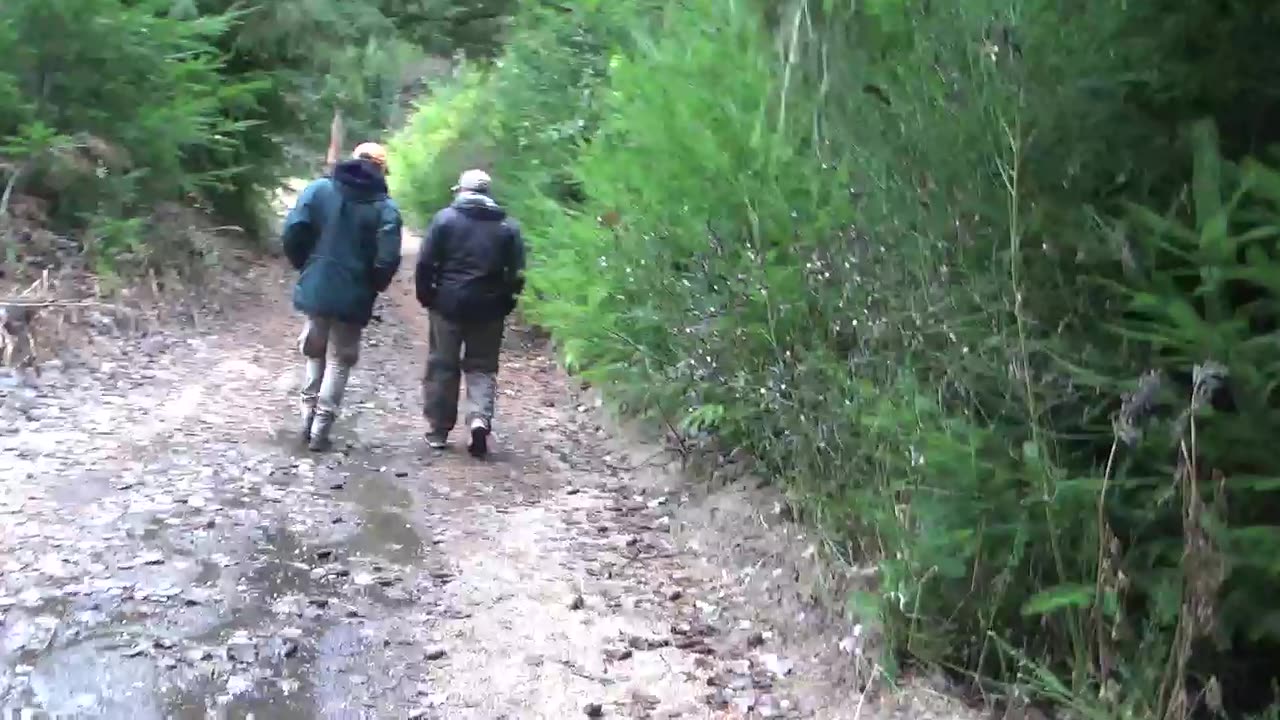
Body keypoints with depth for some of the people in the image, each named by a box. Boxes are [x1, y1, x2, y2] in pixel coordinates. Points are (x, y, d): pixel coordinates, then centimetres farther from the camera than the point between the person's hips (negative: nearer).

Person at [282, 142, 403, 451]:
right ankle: (320, 431, 9)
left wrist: (305, 266, 10)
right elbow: (387, 260, -15)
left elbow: (292, 233, -7)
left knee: (315, 354, 21)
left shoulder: (318, 189, 0)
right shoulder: (385, 207, -6)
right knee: (338, 362, 10)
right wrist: (373, 286, 5)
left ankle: (308, 422, 23)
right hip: (353, 297, -2)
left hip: (316, 289, 2)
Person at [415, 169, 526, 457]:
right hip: (488, 308, 2)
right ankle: (480, 419, -11)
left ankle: (438, 430, 14)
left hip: (448, 303, -1)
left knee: (442, 366, 9)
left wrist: (426, 295, 5)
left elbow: (425, 262, -7)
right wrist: (504, 304, 10)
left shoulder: (445, 218, -2)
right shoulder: (508, 226, 5)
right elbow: (517, 273, 0)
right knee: (482, 367, 11)